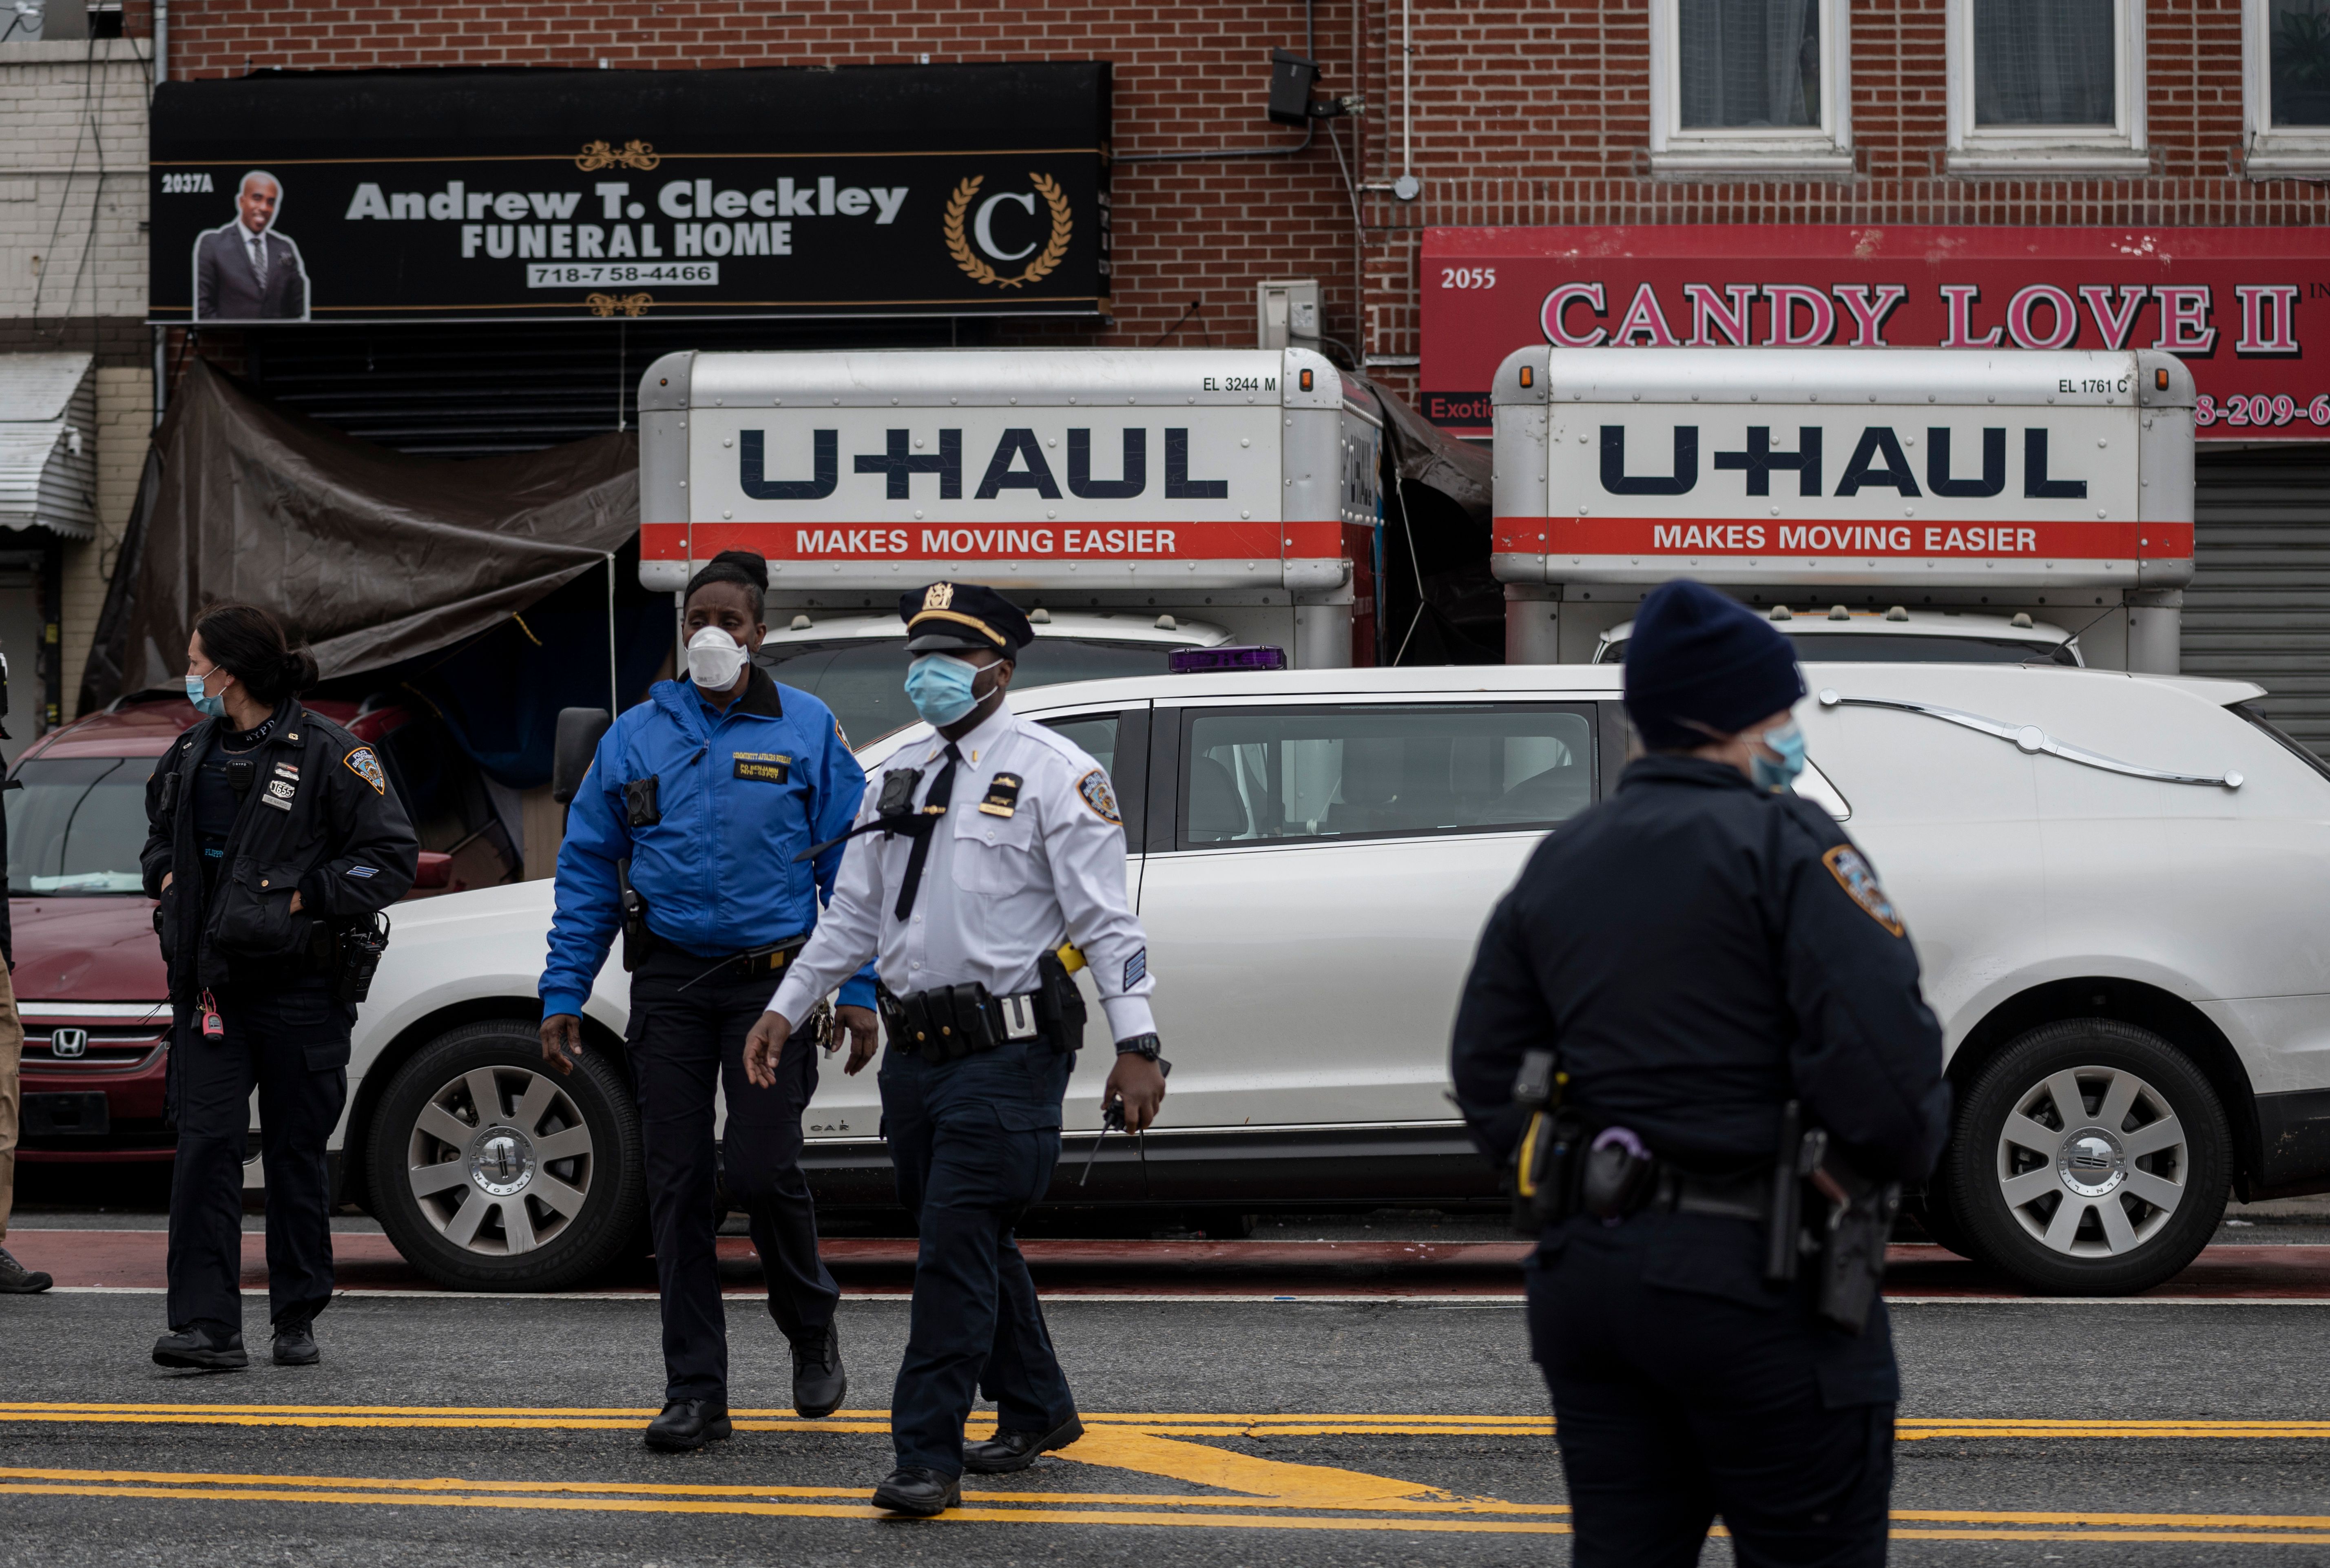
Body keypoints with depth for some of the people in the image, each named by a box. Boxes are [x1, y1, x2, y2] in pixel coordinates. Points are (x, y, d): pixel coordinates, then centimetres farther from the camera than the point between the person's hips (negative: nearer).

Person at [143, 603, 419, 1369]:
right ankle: (207, 1325, -10)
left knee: (297, 1152, 5)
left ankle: (298, 1319, 18)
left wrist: (303, 896, -13)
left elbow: (394, 855, -8)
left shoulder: (326, 752, -6)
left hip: (300, 987, -4)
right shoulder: (192, 756, 12)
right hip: (209, 983, 4)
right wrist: (166, 878, 10)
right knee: (205, 1142, -8)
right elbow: (160, 837, 31)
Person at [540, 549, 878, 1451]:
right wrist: (563, 995, 1)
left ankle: (812, 1329, 18)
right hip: (669, 982, 3)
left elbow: (851, 867, 2)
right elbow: (588, 870, 8)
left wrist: (857, 989, -6)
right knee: (677, 1186, 2)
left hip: (772, 980, -2)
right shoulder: (637, 736, 8)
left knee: (761, 1172, -11)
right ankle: (694, 1392, 9)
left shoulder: (806, 731, 2)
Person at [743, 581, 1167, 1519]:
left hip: (1007, 1054, -7)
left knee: (957, 1249, -11)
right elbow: (851, 919, 23)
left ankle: (928, 1459, -9)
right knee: (972, 1242, 15)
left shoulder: (1054, 774, -4)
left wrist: (1136, 1045, -16)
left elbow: (1106, 920, -9)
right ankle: (1037, 1412, 32)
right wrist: (786, 1010, 16)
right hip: (915, 1052, 7)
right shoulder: (900, 781, 16)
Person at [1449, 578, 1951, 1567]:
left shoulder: (1556, 865, 14)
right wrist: (1906, 1149, 0)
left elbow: (1486, 1079, 16)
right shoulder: (1785, 845, -10)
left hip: (1586, 1277, 7)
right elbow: (1883, 1074, -19)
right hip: (1759, 1282, -7)